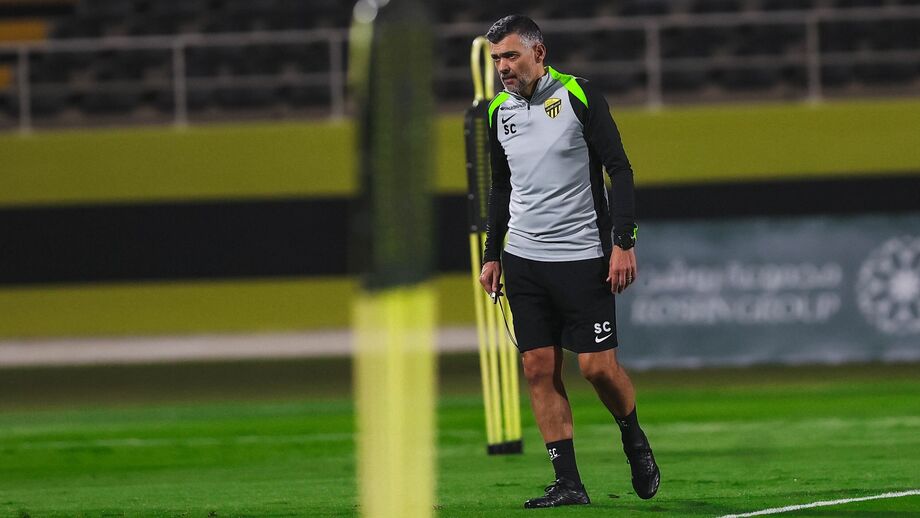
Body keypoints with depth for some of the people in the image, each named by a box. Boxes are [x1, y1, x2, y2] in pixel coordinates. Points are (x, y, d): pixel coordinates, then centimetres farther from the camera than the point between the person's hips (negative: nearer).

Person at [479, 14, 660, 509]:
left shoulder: (578, 96, -7)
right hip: (523, 259, 5)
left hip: (582, 255, -5)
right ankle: (568, 482, 1)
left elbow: (619, 169, -6)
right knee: (539, 369, -2)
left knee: (598, 366, -7)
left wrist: (623, 242, -12)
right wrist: (491, 254, 16)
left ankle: (635, 441, 21)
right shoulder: (499, 112, 9)